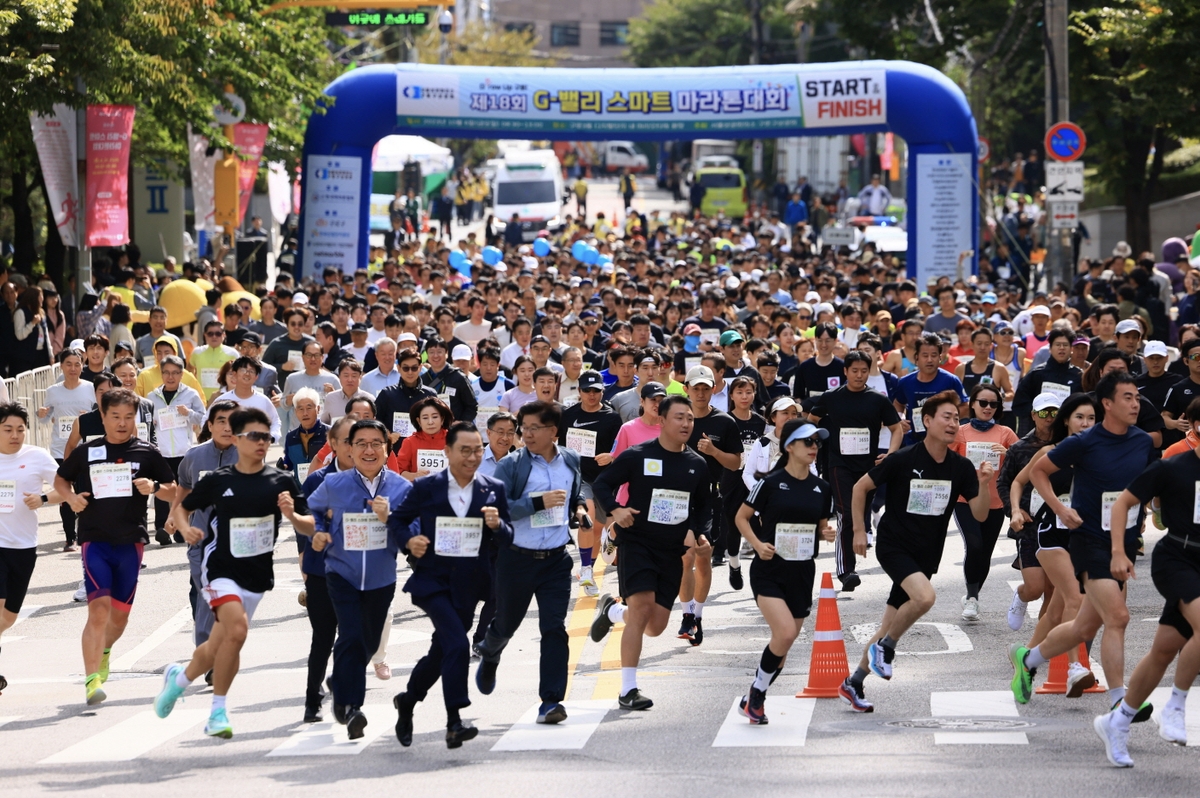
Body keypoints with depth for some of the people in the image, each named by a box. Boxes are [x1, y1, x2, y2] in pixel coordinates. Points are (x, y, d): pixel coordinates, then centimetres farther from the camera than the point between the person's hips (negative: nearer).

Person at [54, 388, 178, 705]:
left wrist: (154, 488, -12)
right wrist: (71, 497, -2)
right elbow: (60, 479, 18)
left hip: (130, 542, 2)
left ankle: (104, 650, 44)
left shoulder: (147, 453, 4)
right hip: (94, 541, -2)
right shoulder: (86, 452, 4)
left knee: (120, 614, 12)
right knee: (98, 610, -16)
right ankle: (91, 678, -16)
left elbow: (173, 491, 10)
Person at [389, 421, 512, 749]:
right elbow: (397, 519, 10)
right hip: (432, 580, -4)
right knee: (457, 644, -22)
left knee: (441, 652, 14)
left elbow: (508, 538, 5)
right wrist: (408, 540, -9)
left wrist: (496, 525, -17)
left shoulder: (493, 490, 5)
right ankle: (454, 721, -20)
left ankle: (407, 700, 40)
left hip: (468, 586, 4)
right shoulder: (426, 487, -1)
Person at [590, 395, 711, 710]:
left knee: (656, 625, 4)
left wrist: (702, 535, 1)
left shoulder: (697, 465, 7)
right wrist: (615, 510, -19)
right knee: (642, 607, -19)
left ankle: (611, 611, 37)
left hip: (672, 552, 5)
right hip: (637, 543, -5)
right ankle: (628, 689, -13)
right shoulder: (637, 456, -6)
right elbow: (602, 484, -1)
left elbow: (704, 507, 18)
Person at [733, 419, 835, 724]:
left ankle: (755, 698, 26)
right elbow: (741, 518, 0)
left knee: (784, 645, 8)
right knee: (785, 633, -21)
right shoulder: (770, 483, -8)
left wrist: (827, 533, -4)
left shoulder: (821, 488, 6)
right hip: (769, 571, -5)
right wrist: (758, 544, -15)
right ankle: (756, 693, -1)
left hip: (802, 573, 5)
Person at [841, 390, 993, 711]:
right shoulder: (903, 459, -13)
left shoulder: (961, 467, -2)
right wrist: (859, 531, -4)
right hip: (893, 545, -5)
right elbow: (860, 488, -2)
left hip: (926, 553, 5)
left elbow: (980, 514, -4)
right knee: (925, 596, -30)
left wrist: (984, 484, -21)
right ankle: (885, 647, -7)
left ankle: (853, 684, 23)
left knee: (889, 627, 9)